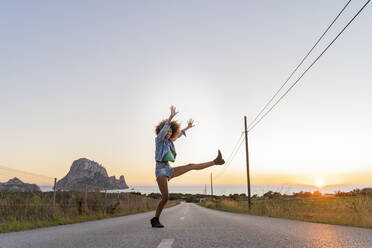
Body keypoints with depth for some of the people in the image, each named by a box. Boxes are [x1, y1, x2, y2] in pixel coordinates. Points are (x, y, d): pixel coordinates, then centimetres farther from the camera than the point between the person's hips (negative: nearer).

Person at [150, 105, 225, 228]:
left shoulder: (168, 141, 16)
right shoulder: (158, 139, -3)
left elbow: (178, 134, 34)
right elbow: (163, 130, -23)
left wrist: (187, 127, 42)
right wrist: (171, 117, -33)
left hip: (168, 169, 7)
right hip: (160, 169, -7)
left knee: (191, 166, 6)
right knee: (165, 197, -17)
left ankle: (215, 161, 13)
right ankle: (155, 220, -3)